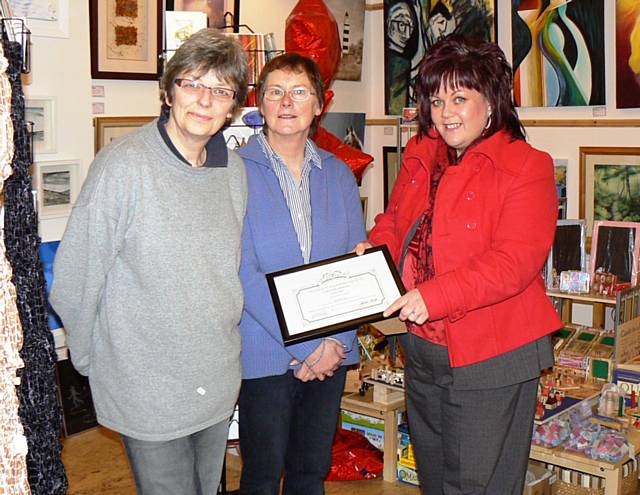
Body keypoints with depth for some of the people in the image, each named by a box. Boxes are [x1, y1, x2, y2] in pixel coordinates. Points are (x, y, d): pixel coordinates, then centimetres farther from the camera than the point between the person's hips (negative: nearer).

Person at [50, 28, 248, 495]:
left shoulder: (234, 170, 2)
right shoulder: (122, 166, -18)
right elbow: (76, 278, -12)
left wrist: (223, 341, 14)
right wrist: (90, 359, -1)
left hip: (219, 381, 6)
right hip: (147, 388, -5)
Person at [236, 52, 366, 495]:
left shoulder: (338, 175, 7)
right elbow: (243, 273, -14)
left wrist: (335, 341, -9)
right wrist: (307, 346, -16)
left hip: (332, 353, 4)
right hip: (265, 354, -4)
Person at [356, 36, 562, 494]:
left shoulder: (527, 166, -14)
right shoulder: (420, 156, 7)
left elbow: (516, 260, -24)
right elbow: (397, 220, 20)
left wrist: (436, 296, -33)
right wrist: (375, 245, -3)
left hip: (491, 357, -7)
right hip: (423, 350, 7)